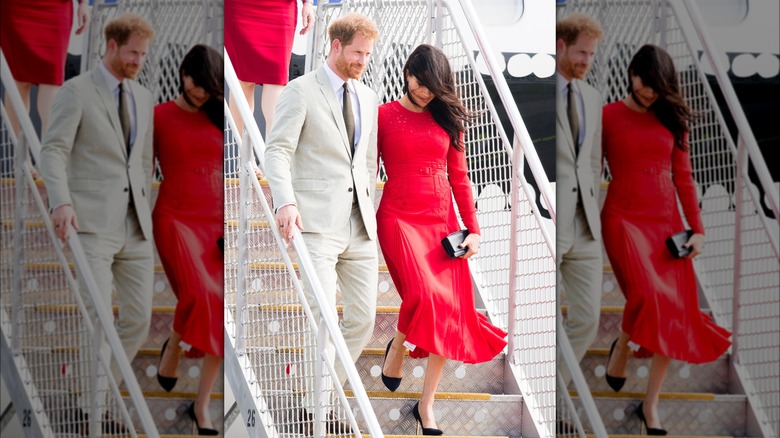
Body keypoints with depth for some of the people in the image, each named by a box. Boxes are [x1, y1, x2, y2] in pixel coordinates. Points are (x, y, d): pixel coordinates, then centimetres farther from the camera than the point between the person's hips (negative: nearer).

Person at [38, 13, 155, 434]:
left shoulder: (143, 98, 16)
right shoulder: (75, 91, -4)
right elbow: (53, 153, -13)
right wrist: (61, 203, -29)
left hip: (134, 228, 6)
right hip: (92, 224, -6)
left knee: (138, 319, 4)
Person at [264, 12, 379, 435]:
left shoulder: (367, 98, 17)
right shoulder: (300, 91, -2)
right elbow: (277, 151, -10)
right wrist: (285, 201, -25)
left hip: (360, 225, 6)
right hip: (317, 223, -6)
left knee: (363, 319, 4)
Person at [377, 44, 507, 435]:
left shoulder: (447, 119, 11)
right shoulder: (384, 116, 2)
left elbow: (459, 178, 12)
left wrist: (473, 230, 4)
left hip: (443, 219, 4)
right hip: (399, 216, -4)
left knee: (449, 310, -5)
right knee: (424, 295, -24)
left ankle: (426, 405, 4)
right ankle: (397, 347, 10)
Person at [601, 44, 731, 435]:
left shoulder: (672, 119, 10)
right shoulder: (608, 116, 0)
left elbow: (684, 178, 10)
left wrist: (697, 229, 3)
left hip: (666, 219, 4)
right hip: (624, 216, -4)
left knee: (674, 312, -4)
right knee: (648, 295, -24)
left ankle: (651, 404, 5)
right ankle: (621, 347, 11)